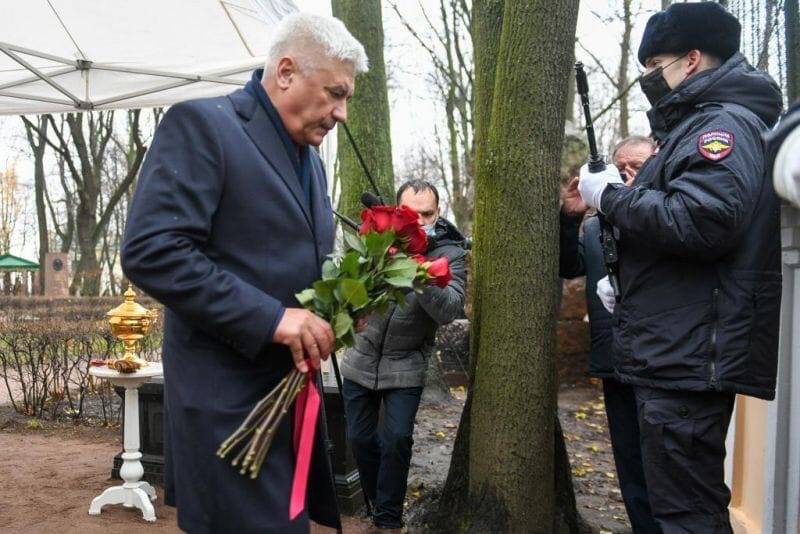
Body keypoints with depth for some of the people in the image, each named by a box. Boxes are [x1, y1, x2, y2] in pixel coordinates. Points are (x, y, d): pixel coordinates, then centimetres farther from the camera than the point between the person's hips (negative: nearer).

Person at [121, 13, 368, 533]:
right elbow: (149, 251, -21)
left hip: (293, 383, 8)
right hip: (228, 392, -8)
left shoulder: (309, 156, 14)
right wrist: (270, 317, -24)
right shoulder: (200, 124, -11)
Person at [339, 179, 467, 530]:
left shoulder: (450, 254, -11)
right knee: (360, 439, 10)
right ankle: (377, 503, 33)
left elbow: (450, 311, -24)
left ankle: (388, 518, 12)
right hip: (361, 359, 3)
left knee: (397, 439, -8)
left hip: (405, 366, -2)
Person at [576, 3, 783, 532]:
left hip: (690, 358, -11)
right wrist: (625, 280, 13)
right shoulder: (696, 125, 21)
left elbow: (698, 223, -28)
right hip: (680, 354, 11)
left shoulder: (724, 123, -11)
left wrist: (610, 195, -15)